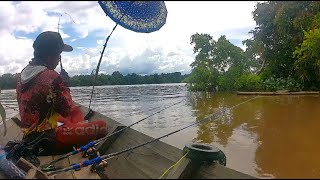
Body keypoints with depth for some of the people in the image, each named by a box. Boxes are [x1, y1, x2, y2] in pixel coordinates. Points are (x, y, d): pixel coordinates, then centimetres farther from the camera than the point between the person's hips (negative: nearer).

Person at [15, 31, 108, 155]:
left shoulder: (23, 74, 5)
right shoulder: (51, 77, -21)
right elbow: (67, 110, -15)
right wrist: (64, 85, -4)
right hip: (47, 139, -9)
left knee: (77, 111, 27)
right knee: (101, 126, -11)